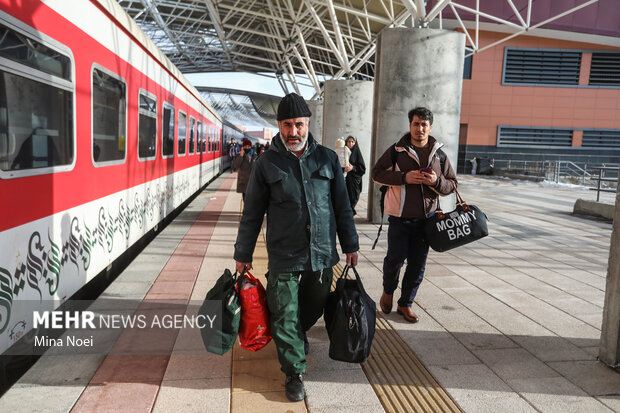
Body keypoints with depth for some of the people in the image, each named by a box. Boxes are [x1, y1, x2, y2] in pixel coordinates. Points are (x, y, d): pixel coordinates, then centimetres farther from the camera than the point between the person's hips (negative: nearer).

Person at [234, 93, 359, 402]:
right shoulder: (267, 164, -2)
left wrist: (350, 244, 10)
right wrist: (243, 254, 5)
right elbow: (252, 214, 3)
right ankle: (294, 373, 19)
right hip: (283, 257, -2)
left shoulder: (327, 159, 4)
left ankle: (295, 340, 47)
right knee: (285, 314, 2)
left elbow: (342, 206, 10)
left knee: (313, 307, 17)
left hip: (322, 253, 3)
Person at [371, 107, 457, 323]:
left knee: (418, 264, 8)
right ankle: (388, 292, 31)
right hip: (400, 217, -3)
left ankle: (405, 303, 24)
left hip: (426, 218, 3)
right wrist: (404, 177, -16)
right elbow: (377, 173, -3)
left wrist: (437, 181, -12)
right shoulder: (396, 151, -1)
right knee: (395, 258, 1)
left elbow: (452, 184, 11)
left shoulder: (439, 155, 7)